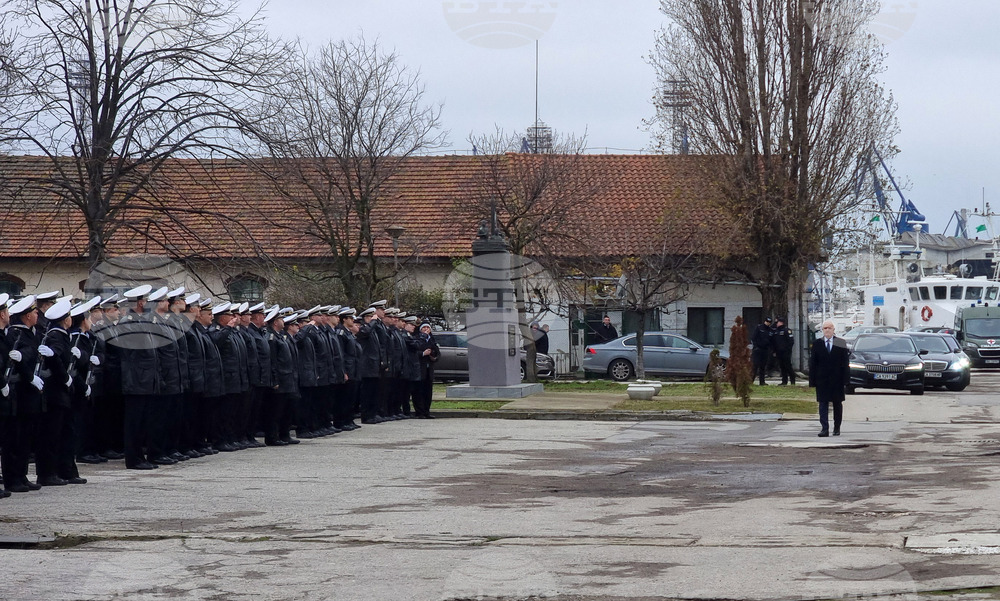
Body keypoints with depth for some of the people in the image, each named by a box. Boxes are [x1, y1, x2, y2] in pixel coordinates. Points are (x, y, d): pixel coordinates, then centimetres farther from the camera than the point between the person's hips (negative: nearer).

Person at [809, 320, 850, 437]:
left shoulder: (841, 343, 1)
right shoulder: (817, 344, 4)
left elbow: (845, 363, 0)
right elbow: (812, 363, 3)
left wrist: (845, 379, -7)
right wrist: (812, 381, -4)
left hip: (837, 379, 0)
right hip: (822, 379, 0)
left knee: (837, 404, 9)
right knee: (823, 404, -5)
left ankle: (837, 428, 20)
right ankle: (824, 429, -7)